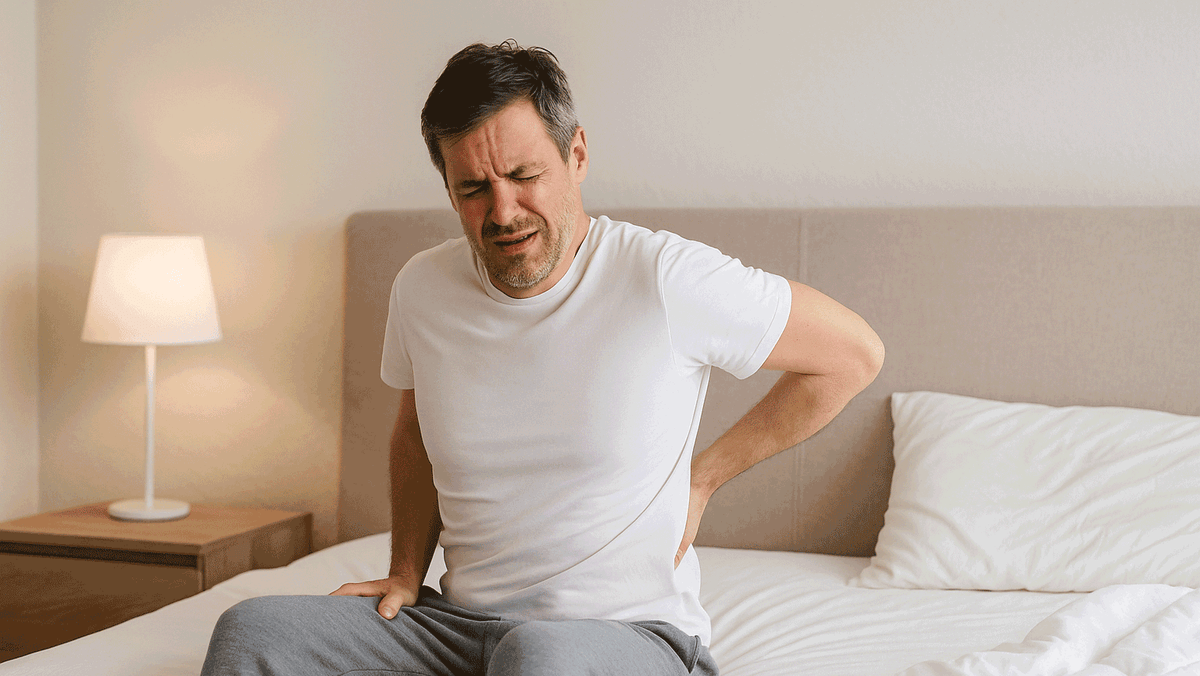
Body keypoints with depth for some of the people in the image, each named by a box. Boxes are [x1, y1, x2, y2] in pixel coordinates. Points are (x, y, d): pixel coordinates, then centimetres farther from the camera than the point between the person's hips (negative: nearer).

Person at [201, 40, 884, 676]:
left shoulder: (666, 278, -15)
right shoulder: (422, 289, 2)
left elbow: (855, 354, -3)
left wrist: (702, 476, -2)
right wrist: (407, 575, 11)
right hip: (458, 621, 5)